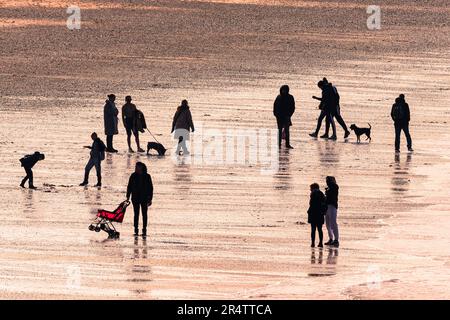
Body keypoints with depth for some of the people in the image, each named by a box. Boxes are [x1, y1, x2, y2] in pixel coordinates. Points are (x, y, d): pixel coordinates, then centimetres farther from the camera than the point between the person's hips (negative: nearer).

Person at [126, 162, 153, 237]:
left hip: (144, 198, -1)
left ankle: (144, 230, 8)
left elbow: (150, 188, 2)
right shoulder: (133, 176, 2)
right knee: (136, 214, 2)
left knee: (144, 214, 3)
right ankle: (136, 230, 4)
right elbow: (129, 187, 6)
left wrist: (150, 199, -1)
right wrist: (128, 197, 2)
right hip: (135, 198, 1)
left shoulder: (147, 176, -1)